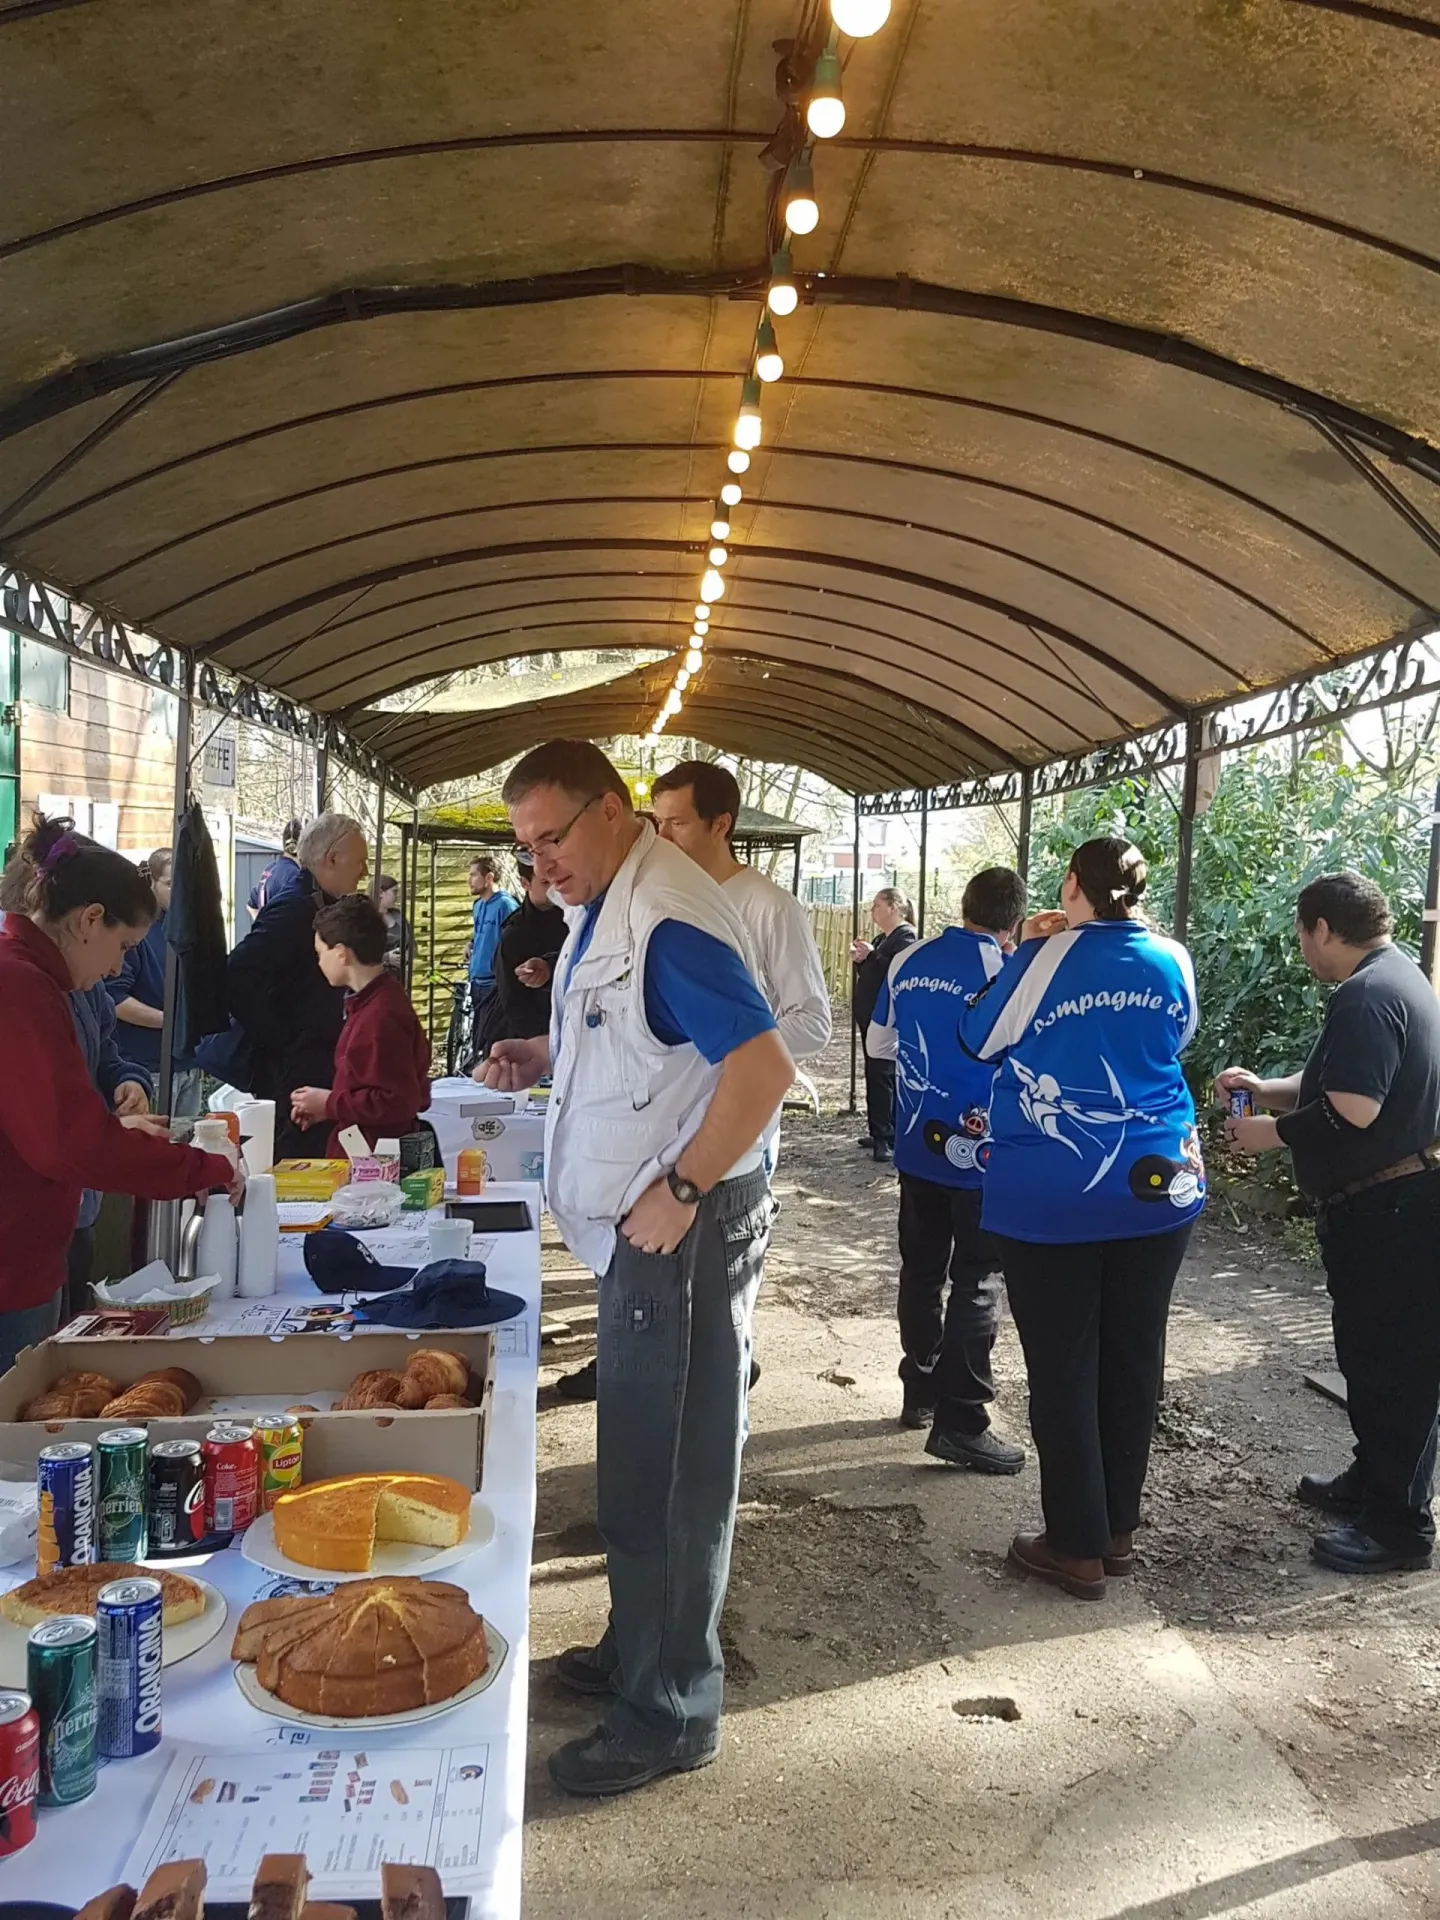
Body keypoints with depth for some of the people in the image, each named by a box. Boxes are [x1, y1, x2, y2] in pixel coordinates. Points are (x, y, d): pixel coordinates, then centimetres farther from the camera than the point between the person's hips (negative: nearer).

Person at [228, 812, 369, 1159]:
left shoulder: (320, 910, 15)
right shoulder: (292, 910, -15)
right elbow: (242, 976, -27)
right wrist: (279, 1046, -20)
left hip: (319, 1075, 10)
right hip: (292, 1077, -10)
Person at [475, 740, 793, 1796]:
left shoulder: (668, 917, -22)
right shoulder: (606, 906, 10)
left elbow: (765, 1067, -29)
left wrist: (680, 1191, -24)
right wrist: (540, 1057, 7)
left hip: (683, 1231, -10)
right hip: (638, 1227, 10)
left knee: (670, 1474, 3)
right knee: (640, 1460, 21)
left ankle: (670, 1711, 20)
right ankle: (637, 1651, 39)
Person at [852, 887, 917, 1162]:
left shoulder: (905, 936, -10)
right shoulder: (882, 938, 19)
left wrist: (871, 955, -22)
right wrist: (860, 960, 5)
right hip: (872, 1016, 10)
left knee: (882, 1077, -11)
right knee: (875, 1075, 11)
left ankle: (888, 1138, -9)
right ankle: (880, 1133, 16)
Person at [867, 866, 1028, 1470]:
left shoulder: (908, 961, 1)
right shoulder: (1009, 972, -15)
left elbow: (878, 1043, 12)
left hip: (918, 1146, 5)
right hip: (980, 1150, -5)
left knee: (921, 1269, 16)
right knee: (976, 1282, 2)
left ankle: (921, 1391, 28)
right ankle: (959, 1422, 3)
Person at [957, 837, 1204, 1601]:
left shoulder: (1047, 957, -10)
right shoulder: (1172, 960, 2)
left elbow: (979, 1040, 1)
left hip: (1051, 1195, -4)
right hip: (1157, 1187, 5)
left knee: (1063, 1368, 5)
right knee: (1132, 1360, 14)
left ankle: (1077, 1546, 13)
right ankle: (1119, 1530, 26)